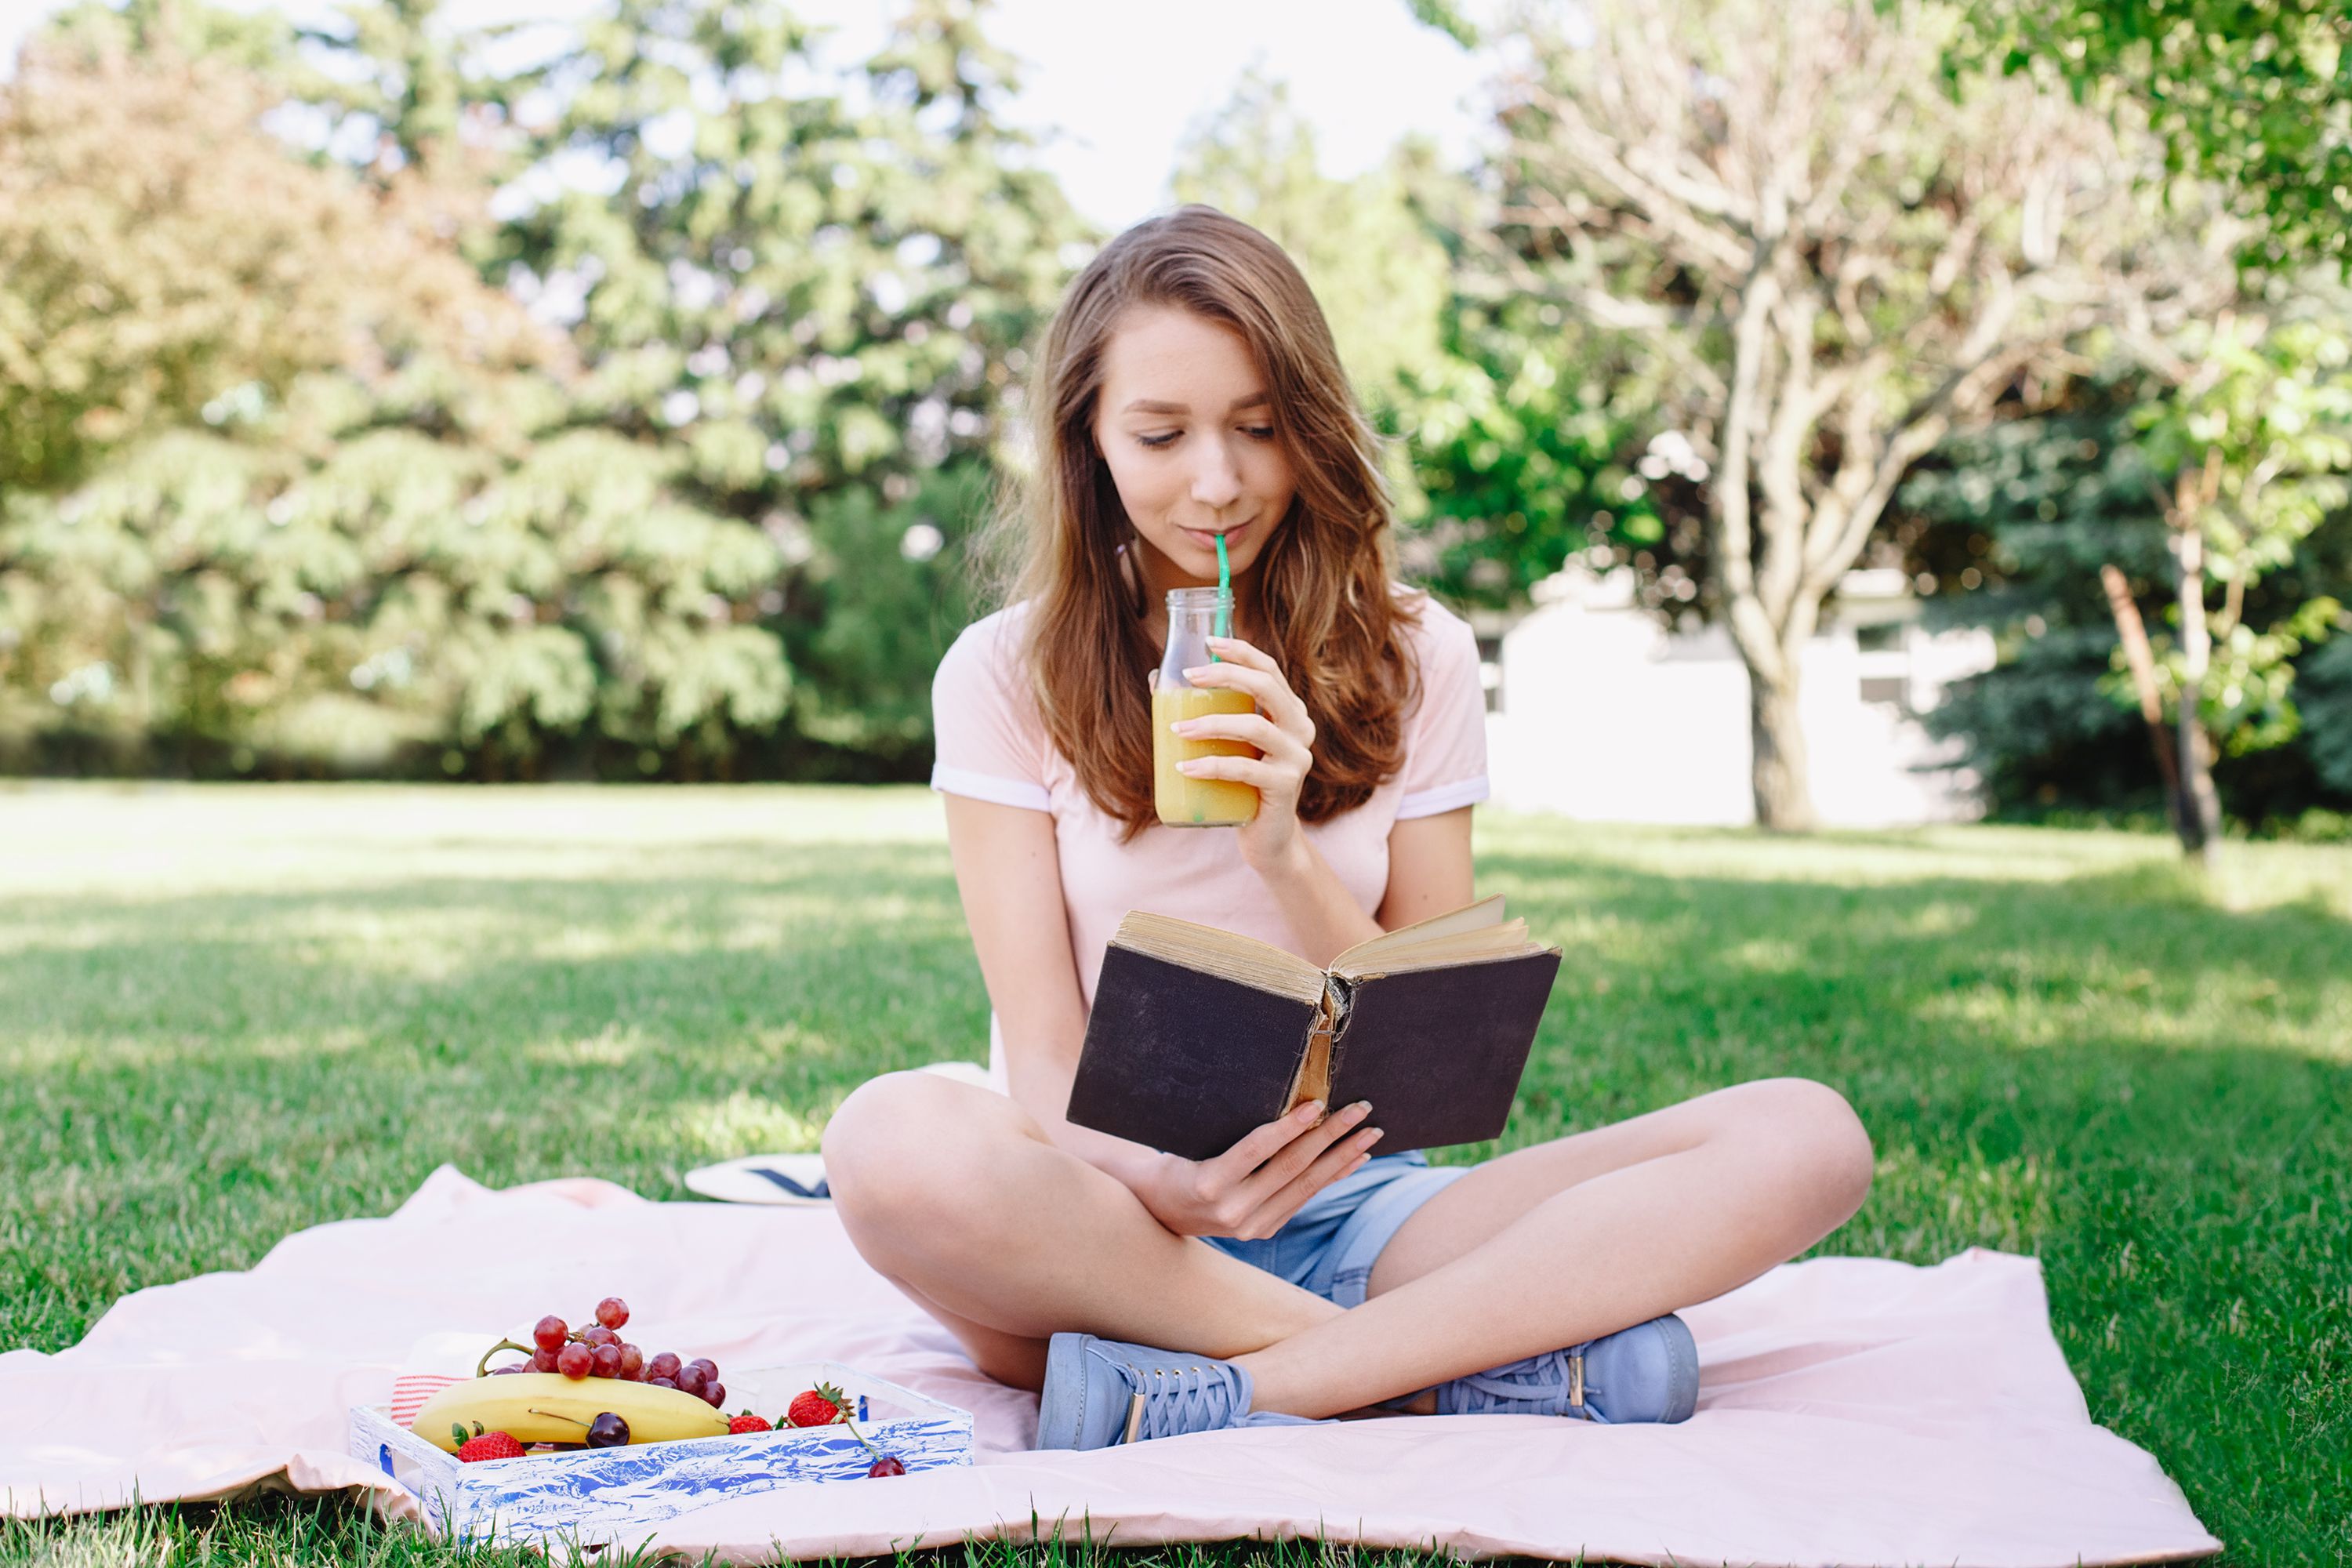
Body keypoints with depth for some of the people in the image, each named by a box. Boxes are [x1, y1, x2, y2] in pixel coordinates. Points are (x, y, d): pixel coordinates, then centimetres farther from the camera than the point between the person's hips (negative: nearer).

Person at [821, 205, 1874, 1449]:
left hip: (1351, 1199, 2)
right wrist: (1163, 1182, -28)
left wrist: (1284, 852, -14)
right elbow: (1045, 1059, -5)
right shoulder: (1005, 678, 2)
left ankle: (1198, 1400, -29)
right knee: (892, 1144, -37)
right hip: (1115, 1216, -2)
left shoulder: (1415, 660, 8)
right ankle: (1483, 1358, -26)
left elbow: (1438, 1050, 4)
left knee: (1806, 1137, -21)